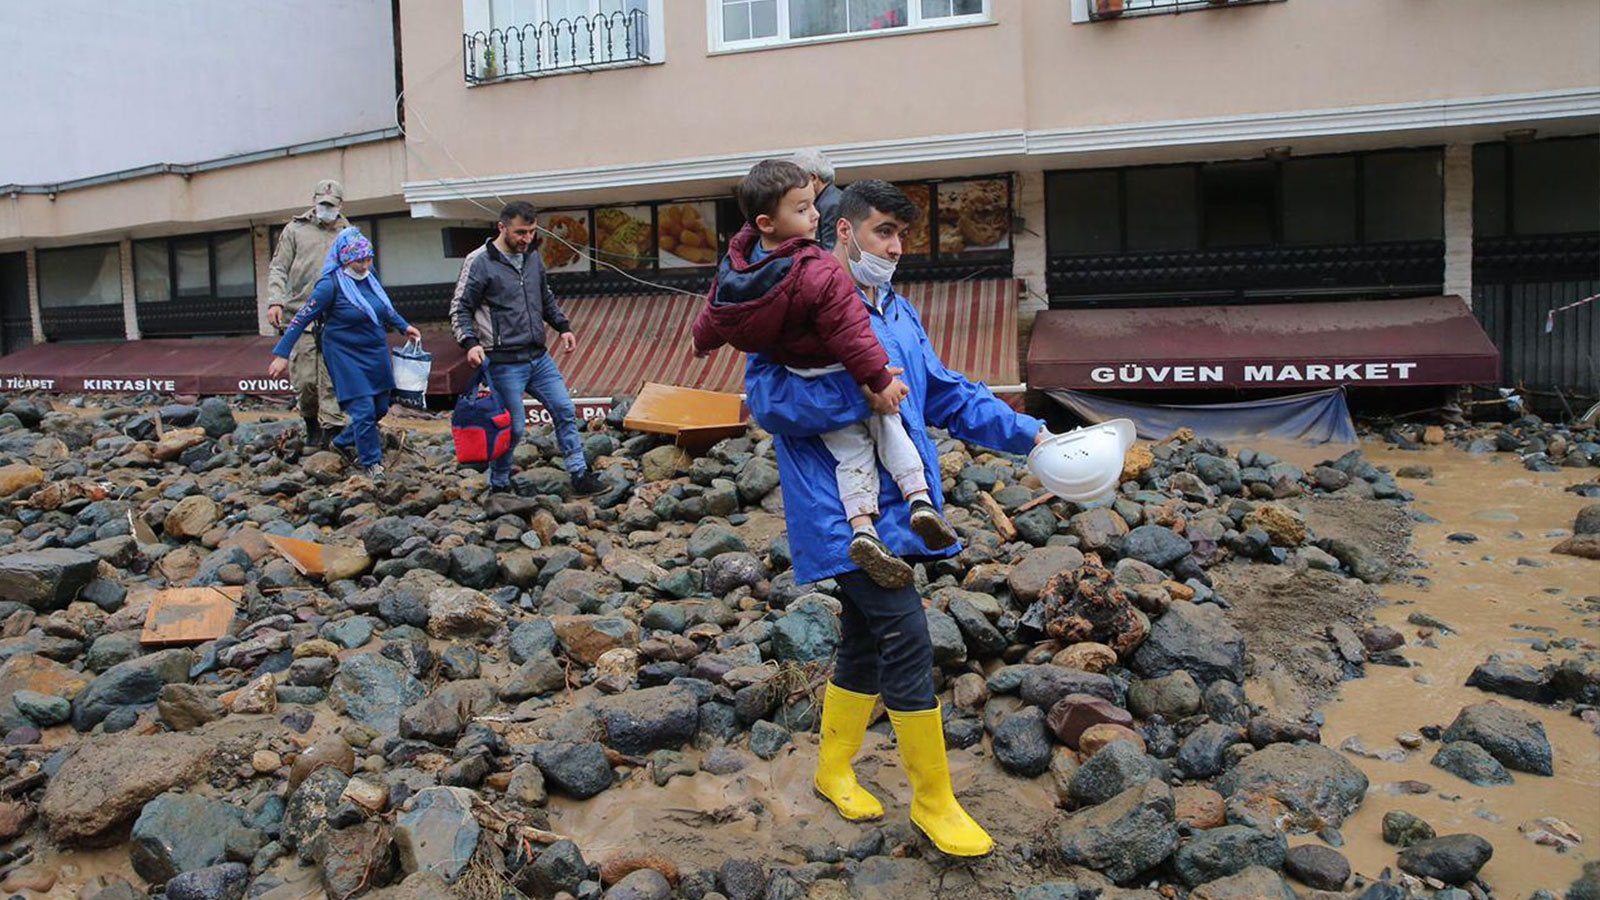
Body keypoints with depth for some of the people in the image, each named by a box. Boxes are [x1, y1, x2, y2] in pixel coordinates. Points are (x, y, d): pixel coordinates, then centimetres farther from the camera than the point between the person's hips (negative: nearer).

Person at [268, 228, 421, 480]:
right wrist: (282, 354, -15)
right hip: (346, 356, -7)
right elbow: (301, 319, -14)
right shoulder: (331, 285, -17)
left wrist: (404, 326, 24)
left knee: (380, 407, 12)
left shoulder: (370, 276, 2)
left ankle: (343, 442, 33)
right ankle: (371, 463, 7)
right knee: (364, 410, -9)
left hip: (376, 354, 7)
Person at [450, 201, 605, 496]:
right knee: (513, 428, -1)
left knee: (565, 411, 7)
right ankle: (498, 487, 17)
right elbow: (460, 309, -8)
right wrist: (470, 342, -22)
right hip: (505, 363, -7)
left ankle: (579, 474, 18)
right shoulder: (479, 263, -10)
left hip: (539, 358, 7)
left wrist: (563, 327, 16)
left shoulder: (532, 257, 11)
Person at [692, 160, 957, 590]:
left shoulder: (735, 264, -7)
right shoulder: (818, 273, -30)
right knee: (888, 427, 17)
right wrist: (879, 380, -22)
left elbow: (715, 313, 11)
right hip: (842, 375, -6)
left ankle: (863, 528, -2)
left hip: (799, 380, 6)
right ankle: (919, 498, 5)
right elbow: (849, 332, -29)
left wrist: (703, 341, 31)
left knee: (852, 452, 13)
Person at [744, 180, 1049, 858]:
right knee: (907, 642, -10)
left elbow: (946, 395, 21)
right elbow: (767, 397, -19)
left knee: (866, 642, 17)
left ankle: (834, 771, 35)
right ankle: (933, 801, 5)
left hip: (893, 509, 9)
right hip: (842, 514, -9)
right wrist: (863, 395, -24)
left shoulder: (898, 312, 18)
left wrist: (1026, 433, 12)